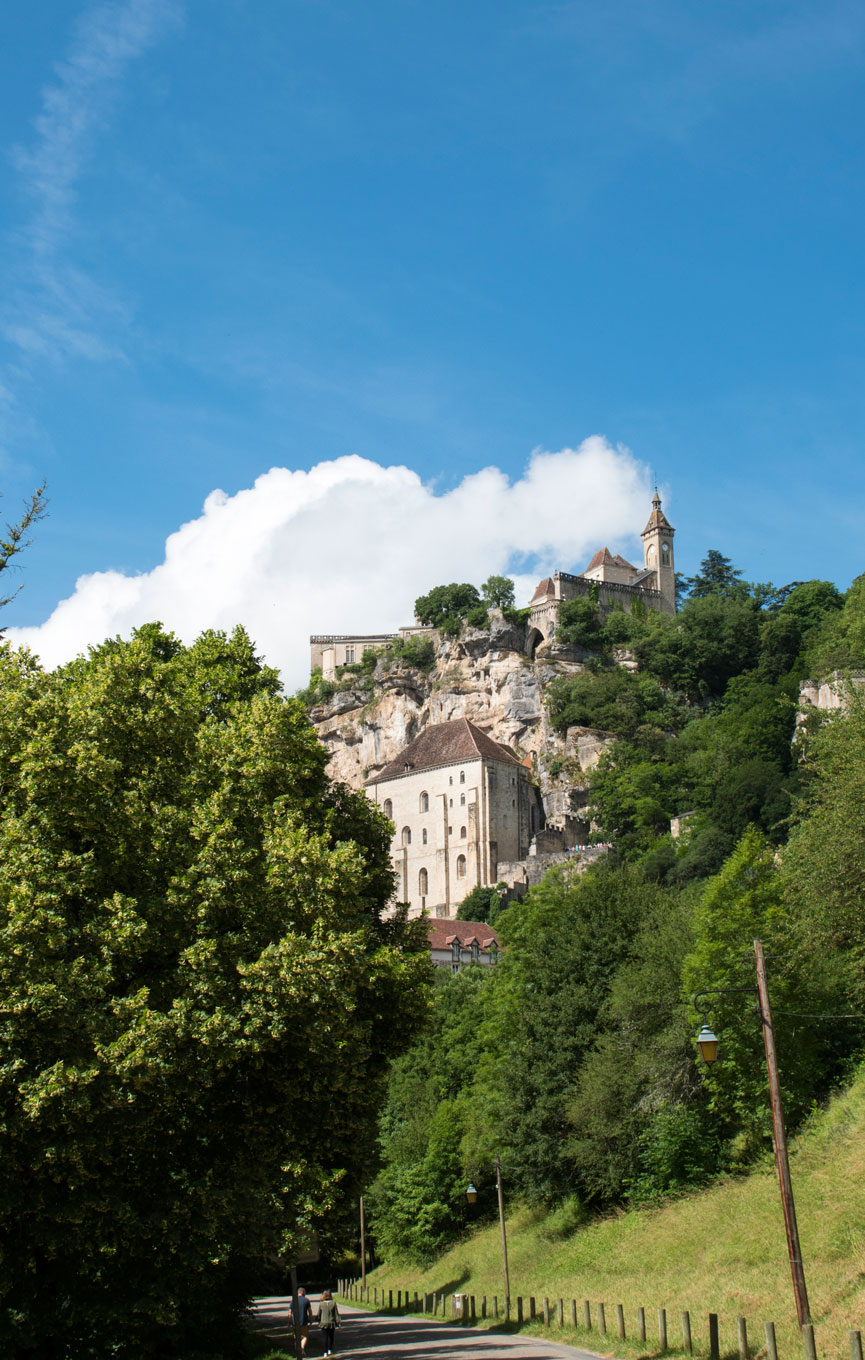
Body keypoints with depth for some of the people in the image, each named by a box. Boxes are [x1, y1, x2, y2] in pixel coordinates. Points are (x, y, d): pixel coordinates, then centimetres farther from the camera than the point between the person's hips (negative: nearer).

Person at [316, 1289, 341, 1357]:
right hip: (332, 1323, 1)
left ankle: (325, 1352, 2)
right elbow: (336, 1314, -4)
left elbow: (319, 1314, 1)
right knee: (331, 1337, 20)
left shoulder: (321, 1304, -8)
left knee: (325, 1338, 5)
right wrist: (338, 1322, 3)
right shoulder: (333, 1303, -7)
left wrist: (319, 1322, 16)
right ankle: (329, 1350, 23)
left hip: (324, 1323, -1)